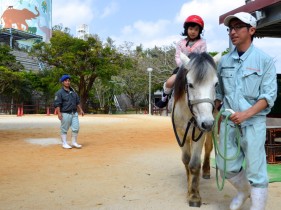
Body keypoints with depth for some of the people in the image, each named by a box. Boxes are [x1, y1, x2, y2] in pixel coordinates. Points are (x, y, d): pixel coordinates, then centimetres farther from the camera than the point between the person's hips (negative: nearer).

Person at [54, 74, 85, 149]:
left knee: (76, 128, 4)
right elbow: (57, 104, -14)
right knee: (64, 129, 2)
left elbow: (77, 102, 20)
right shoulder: (59, 92, -8)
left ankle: (74, 143, 16)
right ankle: (64, 143, 12)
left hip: (74, 113, 6)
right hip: (65, 114, -6)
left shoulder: (73, 91, 14)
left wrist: (81, 110, 14)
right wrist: (59, 113, -24)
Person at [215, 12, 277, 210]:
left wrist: (246, 114, -23)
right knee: (226, 166, 12)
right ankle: (244, 190, 41)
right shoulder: (224, 61, 7)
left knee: (255, 170, 1)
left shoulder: (265, 60, -6)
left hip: (253, 122, -4)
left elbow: (269, 96, -10)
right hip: (227, 121, 5)